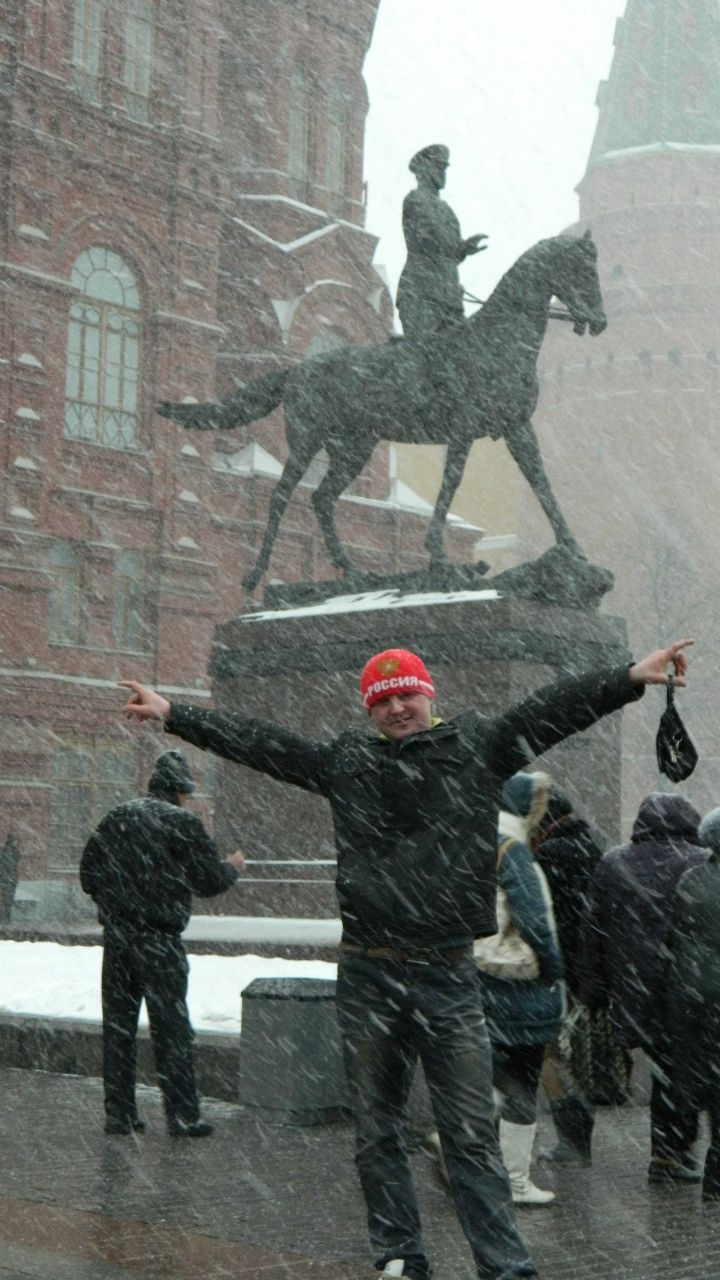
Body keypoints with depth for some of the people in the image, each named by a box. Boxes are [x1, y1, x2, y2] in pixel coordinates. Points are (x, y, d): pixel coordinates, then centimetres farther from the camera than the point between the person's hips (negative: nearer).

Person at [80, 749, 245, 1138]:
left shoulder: (116, 818, 11)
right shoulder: (182, 822, -7)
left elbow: (88, 875, 15)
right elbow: (210, 880, -5)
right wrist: (233, 868, 15)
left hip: (116, 936, 6)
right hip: (159, 940, -5)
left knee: (117, 1025, 11)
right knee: (171, 1026, 0)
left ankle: (118, 1113, 13)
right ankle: (183, 1116, 1)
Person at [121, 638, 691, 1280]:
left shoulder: (478, 746, 5)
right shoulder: (346, 761, 10)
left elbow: (554, 708, -3)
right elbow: (256, 741, 15)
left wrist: (633, 676, -13)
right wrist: (171, 713, 16)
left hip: (450, 976, -2)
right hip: (367, 979, 3)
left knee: (472, 1135, -2)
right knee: (377, 1132, 9)